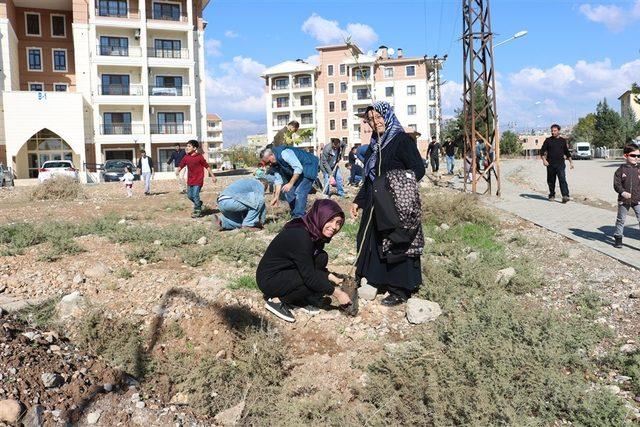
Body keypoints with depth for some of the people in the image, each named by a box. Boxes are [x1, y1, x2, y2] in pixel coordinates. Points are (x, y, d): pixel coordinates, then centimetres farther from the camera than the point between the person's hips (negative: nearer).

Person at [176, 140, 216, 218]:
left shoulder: (199, 157, -9)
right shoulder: (186, 157, 5)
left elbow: (207, 166, -5)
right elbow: (181, 165, 5)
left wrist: (212, 176, -4)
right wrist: (177, 170, -17)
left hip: (198, 180, -6)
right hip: (190, 180, 6)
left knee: (195, 195, -10)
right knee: (189, 195, 11)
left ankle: (198, 211, 5)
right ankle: (198, 203, 37)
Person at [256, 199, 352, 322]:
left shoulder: (316, 234, -3)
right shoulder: (299, 236, -29)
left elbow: (316, 265, 12)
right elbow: (310, 277, -27)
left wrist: (334, 279, -1)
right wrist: (337, 293, -20)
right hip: (268, 280, -9)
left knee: (322, 258, -5)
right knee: (317, 280, -21)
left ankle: (299, 300, 2)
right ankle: (277, 301, -6)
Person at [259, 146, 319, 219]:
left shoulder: (284, 153, -29)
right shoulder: (274, 164, -2)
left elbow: (299, 168, -30)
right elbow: (278, 180, 2)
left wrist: (290, 184, -29)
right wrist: (276, 196, -4)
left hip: (309, 167, -9)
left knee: (300, 193, -18)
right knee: (288, 192, 4)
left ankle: (298, 218, -14)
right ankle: (294, 216, 15)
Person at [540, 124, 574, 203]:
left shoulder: (563, 141, 11)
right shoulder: (548, 140, 6)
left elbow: (567, 152, 20)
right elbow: (542, 151, 2)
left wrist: (571, 162, 14)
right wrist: (544, 160, -14)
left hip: (560, 164, -1)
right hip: (550, 164, 1)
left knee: (562, 179, -14)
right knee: (551, 181, 7)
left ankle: (565, 196, -22)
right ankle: (552, 195, 24)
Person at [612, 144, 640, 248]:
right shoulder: (621, 170, -3)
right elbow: (617, 184, -7)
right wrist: (623, 192, -21)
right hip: (624, 200, -1)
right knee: (621, 220, 12)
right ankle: (618, 238, 26)